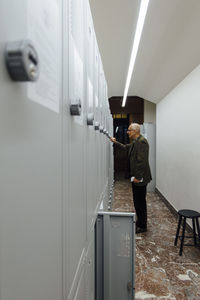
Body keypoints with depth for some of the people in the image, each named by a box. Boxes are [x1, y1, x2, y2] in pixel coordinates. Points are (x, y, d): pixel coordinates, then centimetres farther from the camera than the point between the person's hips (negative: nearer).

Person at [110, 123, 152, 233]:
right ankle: (140, 222, 35)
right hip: (136, 176, 10)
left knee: (140, 201, 2)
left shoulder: (142, 141, -19)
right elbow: (126, 147, 28)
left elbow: (142, 161, -24)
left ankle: (142, 226, 18)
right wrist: (115, 142, 22)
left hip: (140, 178, -10)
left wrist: (138, 177, -23)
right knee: (138, 201, 19)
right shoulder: (135, 142, 12)